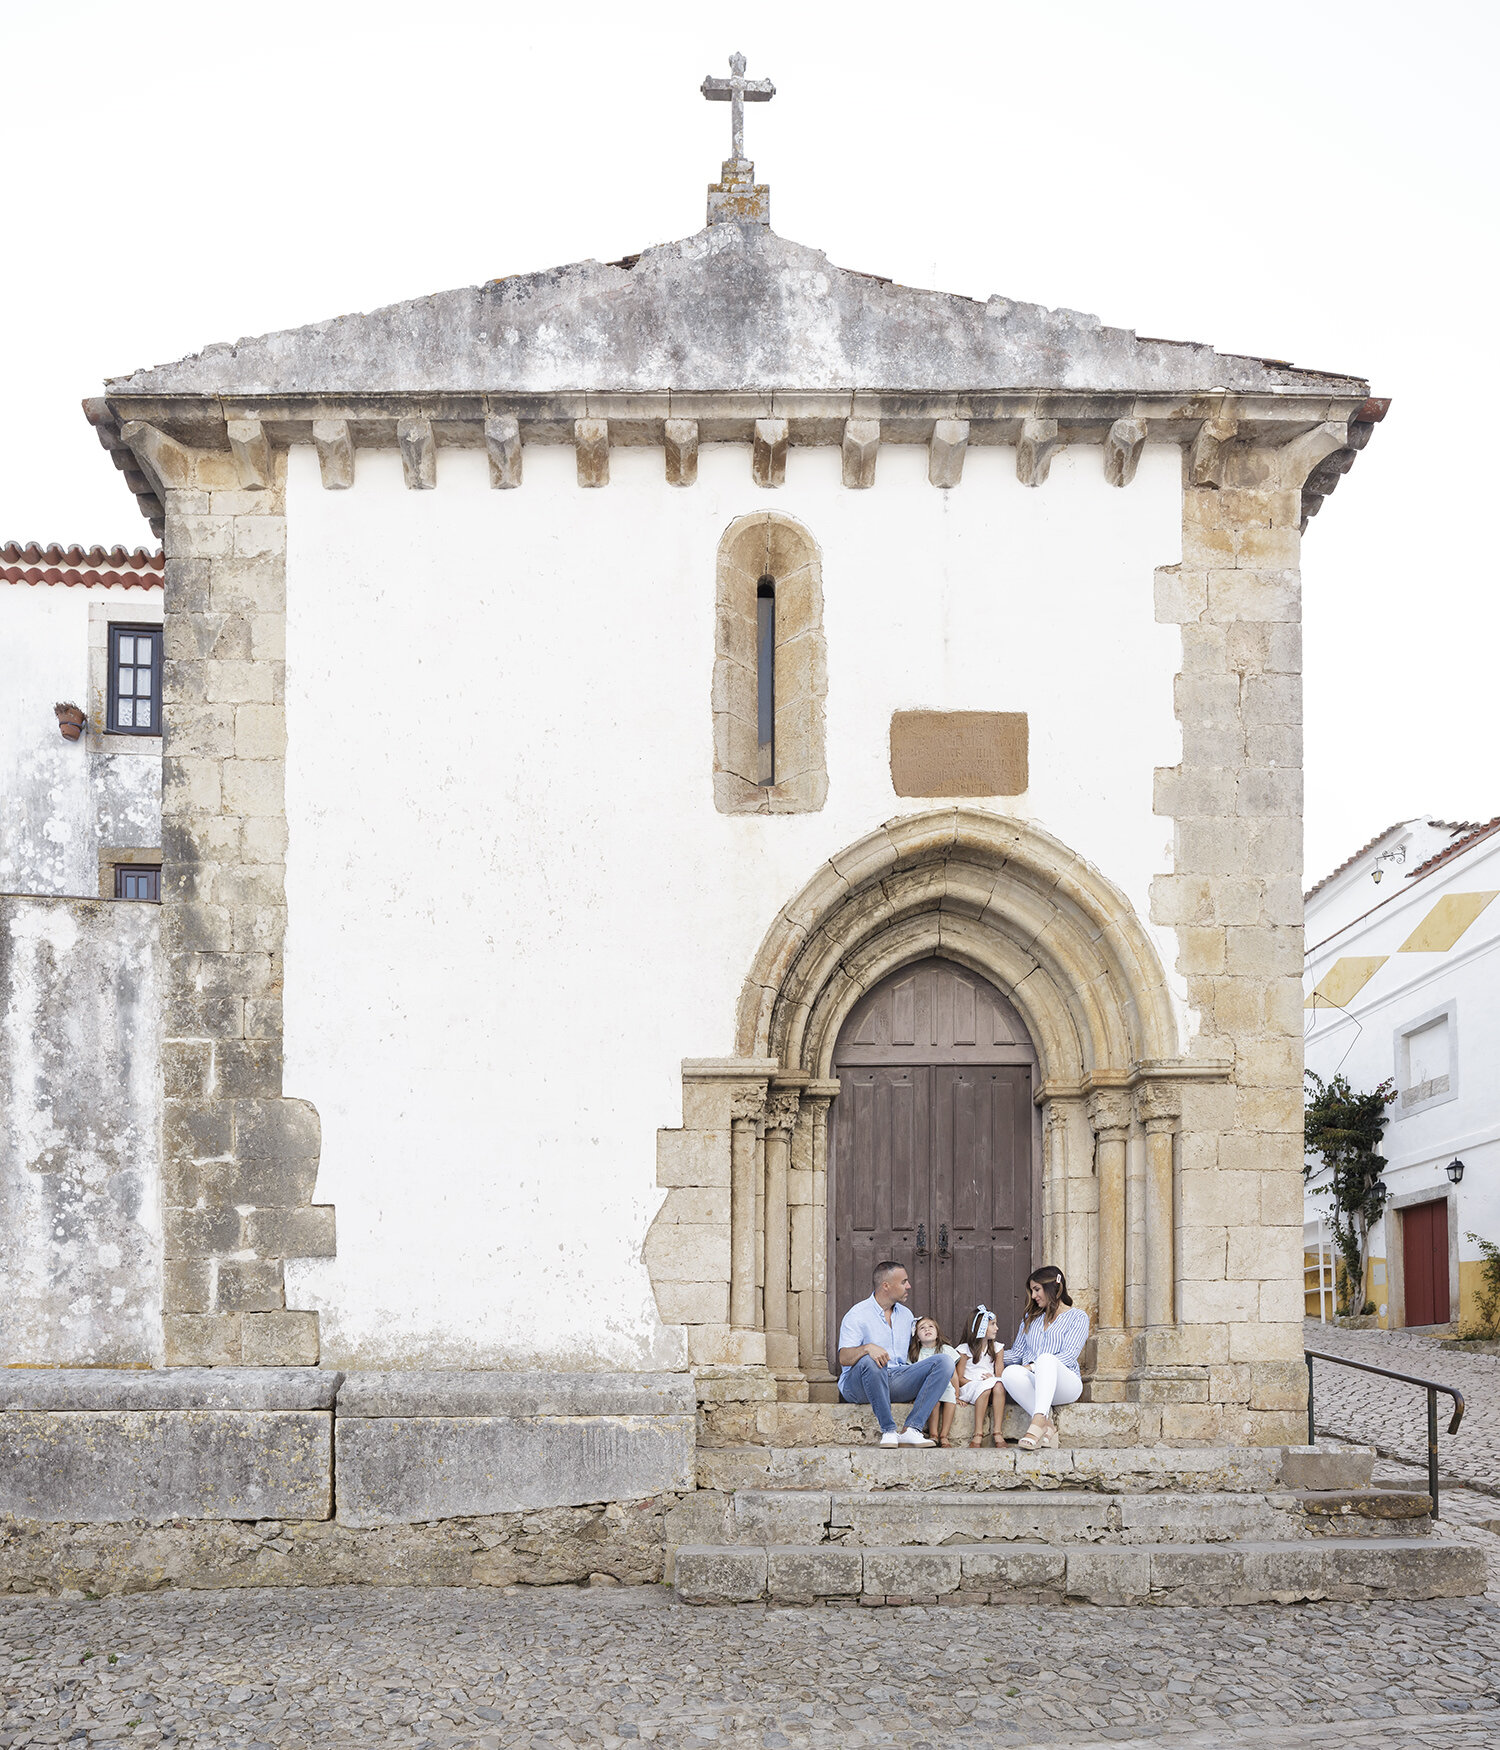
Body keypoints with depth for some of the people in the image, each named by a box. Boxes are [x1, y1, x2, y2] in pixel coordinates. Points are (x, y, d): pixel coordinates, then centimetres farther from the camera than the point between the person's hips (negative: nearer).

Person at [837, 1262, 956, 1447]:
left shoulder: (906, 1315, 18)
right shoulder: (857, 1315, -4)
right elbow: (843, 1358, -15)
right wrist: (868, 1348, -36)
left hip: (896, 1381, 6)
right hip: (859, 1385, -6)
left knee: (943, 1362, -15)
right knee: (869, 1362, -40)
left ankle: (911, 1429, -28)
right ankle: (888, 1430, -32)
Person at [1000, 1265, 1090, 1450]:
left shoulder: (1077, 1317, 9)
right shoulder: (1030, 1317, 27)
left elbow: (1069, 1356, -4)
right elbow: (1017, 1354, 30)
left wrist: (1033, 1367, -14)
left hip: (1065, 1385, -4)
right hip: (1033, 1383, 4)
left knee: (1046, 1358, -39)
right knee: (1010, 1372, -33)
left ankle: (1038, 1423, -54)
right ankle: (1047, 1426, -36)